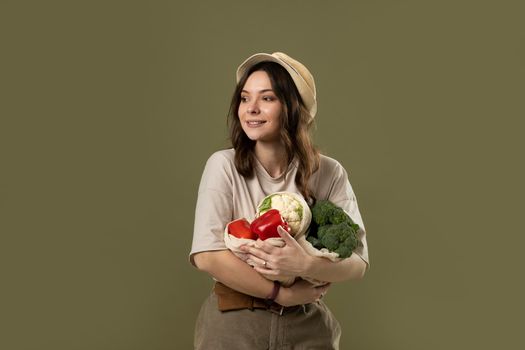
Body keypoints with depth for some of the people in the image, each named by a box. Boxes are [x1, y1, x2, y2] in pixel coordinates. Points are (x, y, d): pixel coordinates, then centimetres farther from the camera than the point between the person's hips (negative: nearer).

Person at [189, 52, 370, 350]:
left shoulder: (329, 174, -6)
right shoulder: (224, 165, -10)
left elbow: (357, 261, -10)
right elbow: (206, 255, -17)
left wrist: (306, 265, -29)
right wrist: (281, 294, -19)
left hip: (308, 326, 1)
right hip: (233, 325, -1)